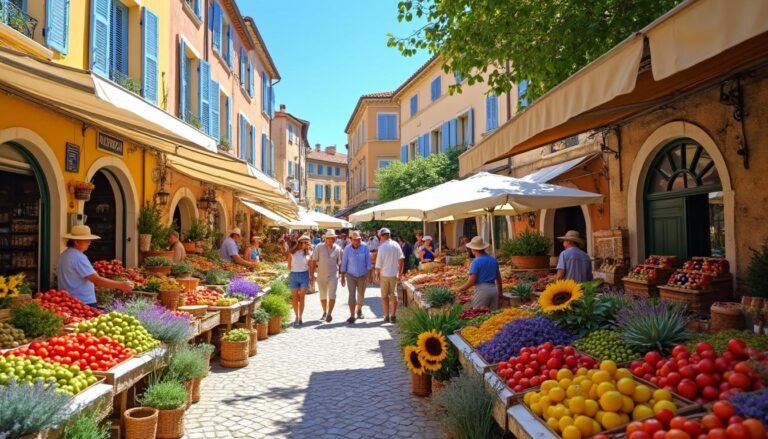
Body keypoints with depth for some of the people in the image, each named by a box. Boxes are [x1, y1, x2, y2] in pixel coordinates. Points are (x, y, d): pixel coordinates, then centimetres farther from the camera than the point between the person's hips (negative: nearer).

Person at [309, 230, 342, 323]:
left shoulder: (338, 249, -3)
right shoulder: (319, 248, -7)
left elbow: (340, 263, 5)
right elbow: (313, 262, -4)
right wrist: (311, 276, -5)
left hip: (333, 276, -1)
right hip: (321, 276, 1)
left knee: (332, 295, -10)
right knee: (323, 296, 14)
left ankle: (329, 313, -2)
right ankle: (325, 312, 33)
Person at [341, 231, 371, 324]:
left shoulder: (364, 247, -11)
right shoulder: (347, 249, -10)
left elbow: (368, 261, -8)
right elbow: (344, 264, -4)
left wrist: (369, 274, -13)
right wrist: (342, 277, -3)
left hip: (362, 276, 1)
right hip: (351, 275, -1)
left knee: (361, 295, 13)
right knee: (352, 294, -11)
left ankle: (359, 310, 39)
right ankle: (352, 316, -9)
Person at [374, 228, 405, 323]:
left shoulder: (382, 247, -13)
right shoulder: (396, 245, -2)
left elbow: (378, 263, -10)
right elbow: (401, 259, 2)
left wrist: (377, 275, 2)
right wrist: (400, 272, 12)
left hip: (384, 274, -3)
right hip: (394, 274, 3)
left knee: (385, 296, 8)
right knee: (394, 294, 11)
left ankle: (387, 316, 10)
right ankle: (393, 316, 12)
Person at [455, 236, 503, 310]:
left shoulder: (476, 261, -12)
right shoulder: (493, 259, 10)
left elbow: (471, 281, -14)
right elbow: (498, 278, 19)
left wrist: (461, 289, 1)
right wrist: (500, 292, 31)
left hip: (481, 290, -7)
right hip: (493, 289, 7)